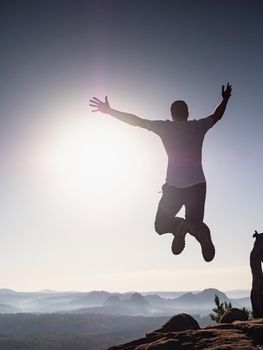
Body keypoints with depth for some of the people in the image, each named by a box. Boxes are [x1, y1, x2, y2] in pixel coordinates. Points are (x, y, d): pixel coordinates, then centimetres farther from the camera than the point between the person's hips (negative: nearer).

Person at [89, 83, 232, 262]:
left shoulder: (166, 127, 3)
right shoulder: (198, 126, 10)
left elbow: (137, 121, 3)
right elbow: (217, 115, 27)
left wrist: (109, 111, 11)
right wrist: (225, 100, 46)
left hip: (174, 185, -2)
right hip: (198, 185, 2)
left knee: (161, 225, 12)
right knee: (195, 224, 14)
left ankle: (180, 225, -22)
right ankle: (199, 230, -23)